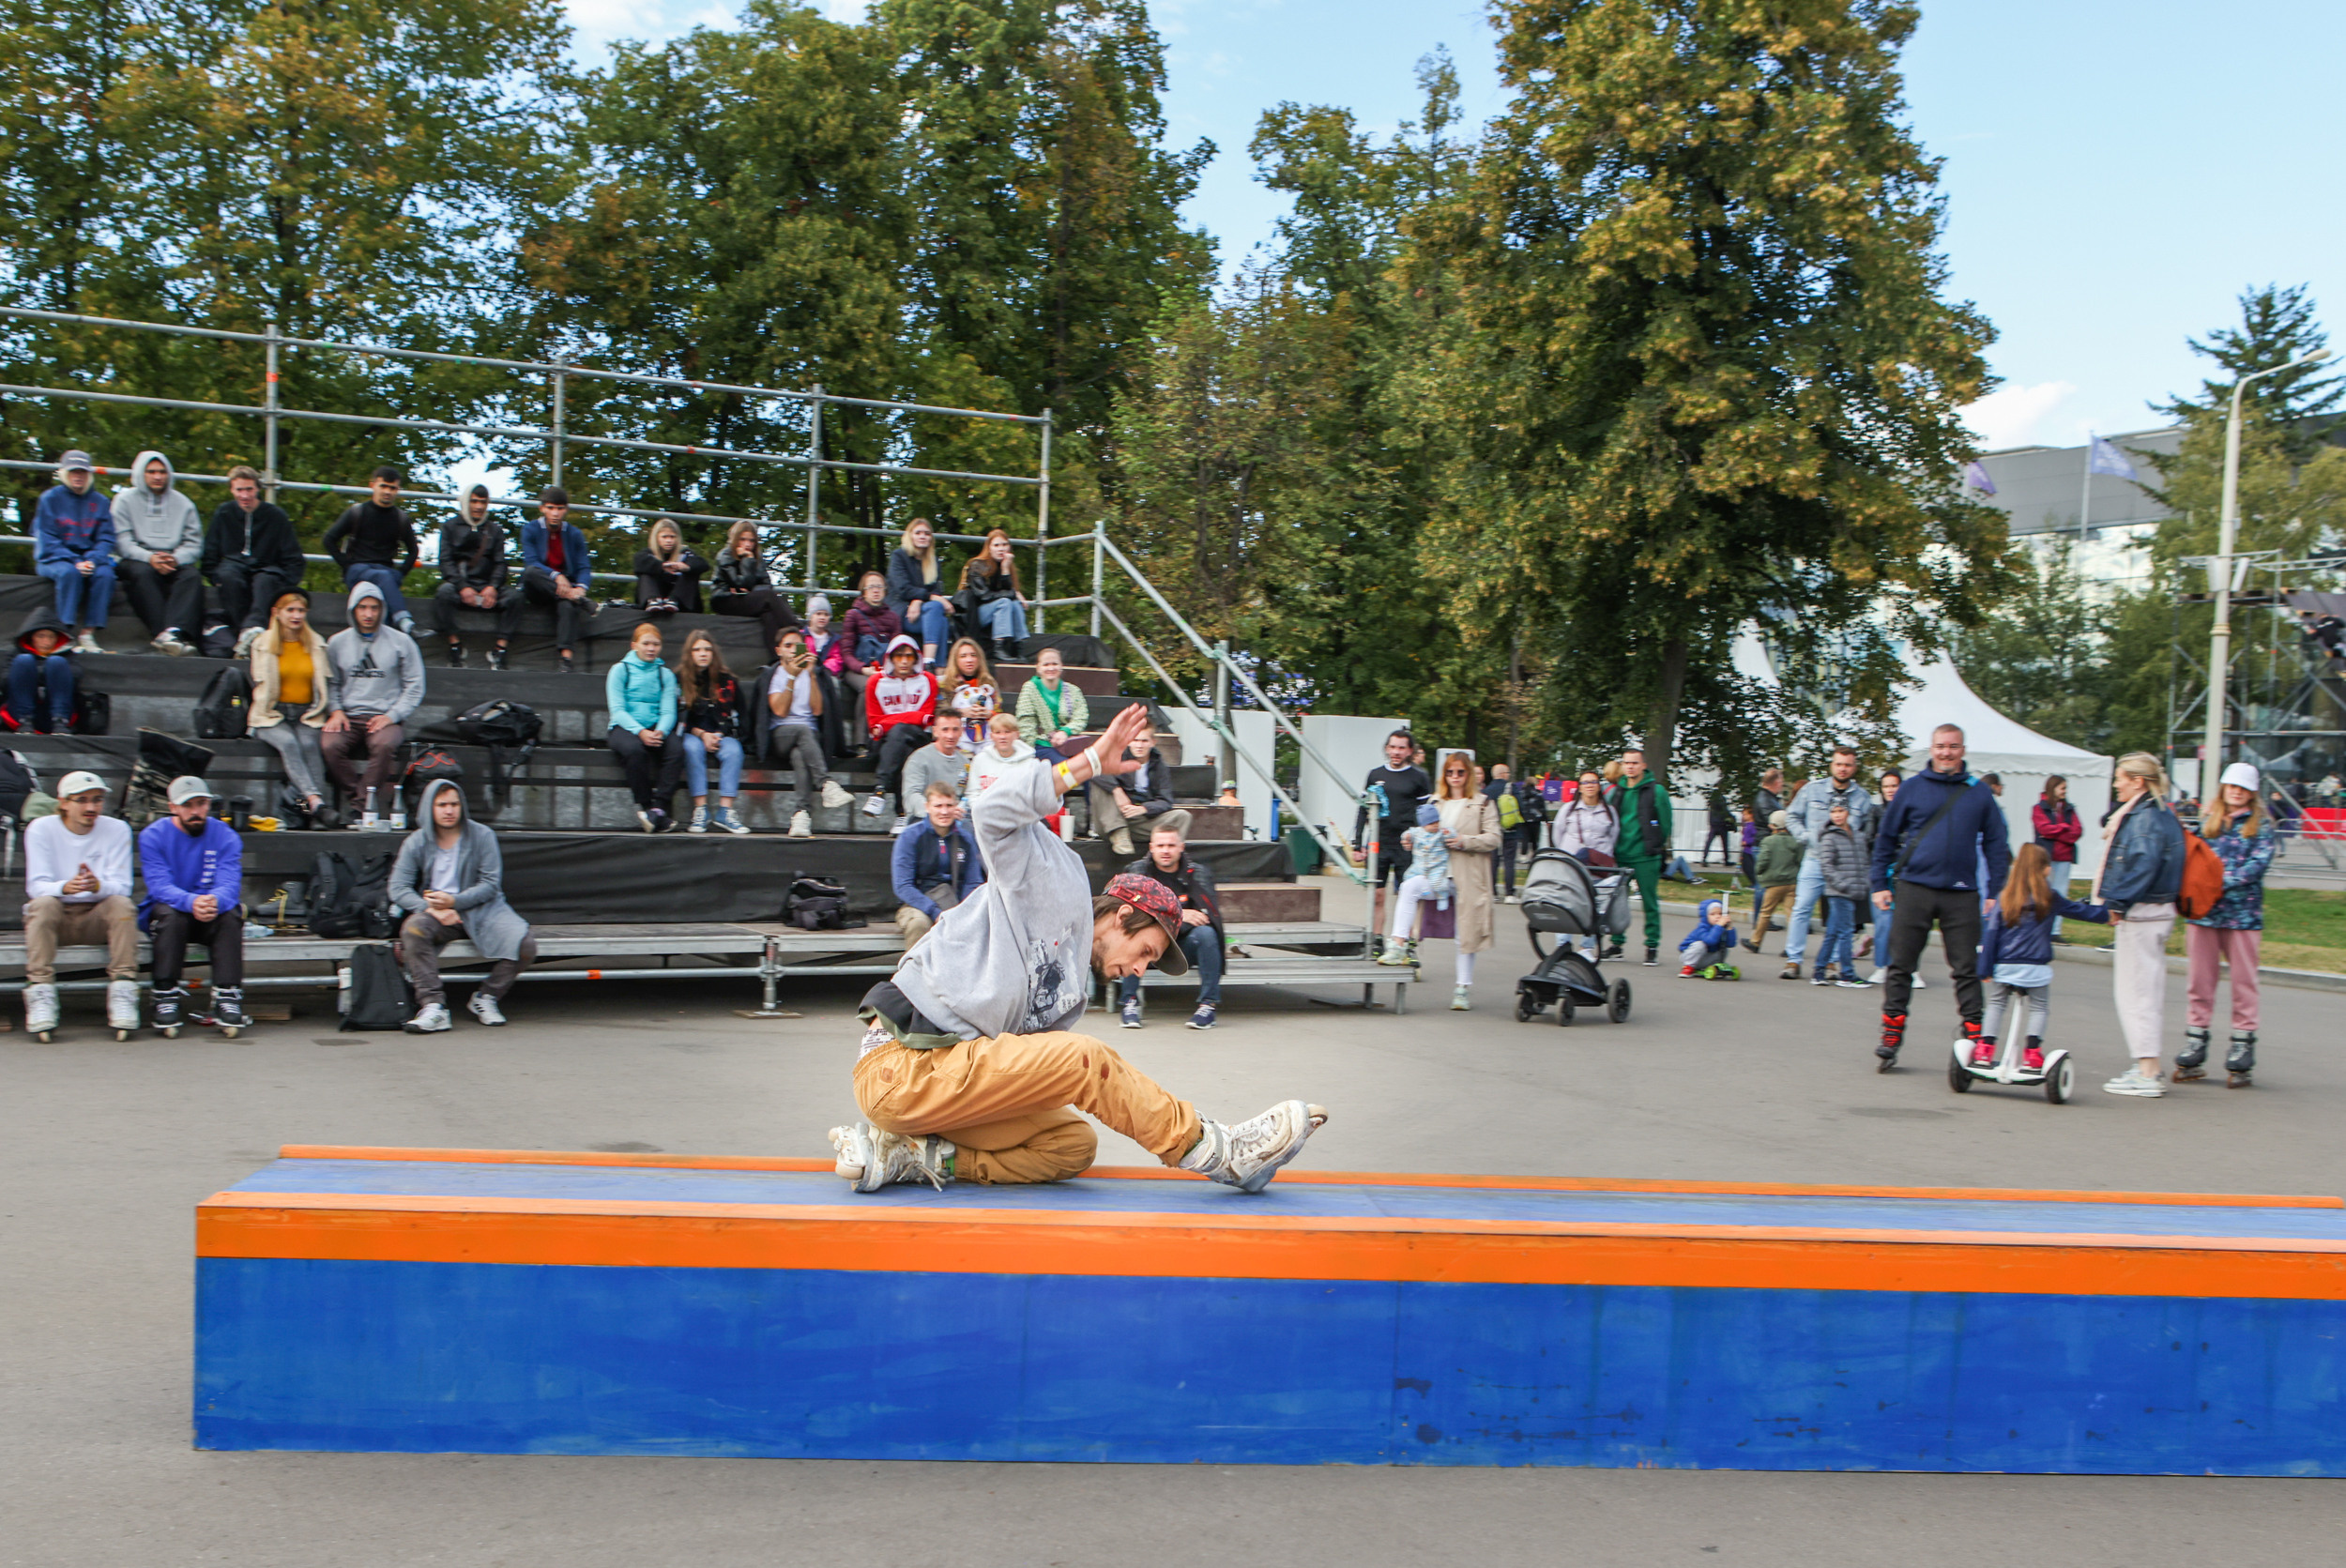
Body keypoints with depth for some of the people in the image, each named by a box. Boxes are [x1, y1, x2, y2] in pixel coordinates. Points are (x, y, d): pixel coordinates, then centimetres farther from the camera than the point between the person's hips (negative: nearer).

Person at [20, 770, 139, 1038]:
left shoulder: (117, 829, -1)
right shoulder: (41, 829, -3)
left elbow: (121, 886, -10)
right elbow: (36, 886, -12)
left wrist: (98, 885, -35)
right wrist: (65, 887, -36)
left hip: (97, 916, 1)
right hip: (56, 918, -1)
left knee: (122, 904, -29)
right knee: (43, 903, -32)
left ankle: (122, 992, -31)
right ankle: (40, 995, -35)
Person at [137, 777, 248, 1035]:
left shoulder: (225, 836, -2)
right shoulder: (153, 836, -6)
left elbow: (230, 885, -17)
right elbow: (159, 886, -20)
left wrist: (215, 902, -43)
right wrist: (192, 902, -42)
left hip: (212, 917, 1)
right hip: (169, 911, -1)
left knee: (230, 914, -30)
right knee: (170, 914, -34)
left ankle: (227, 996, -34)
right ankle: (166, 996, -32)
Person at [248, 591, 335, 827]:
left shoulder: (317, 645, 13)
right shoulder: (262, 645, 9)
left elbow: (329, 684, 13)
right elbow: (257, 687, 11)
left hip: (308, 715, 2)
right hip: (272, 716, -1)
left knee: (308, 744, -33)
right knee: (288, 743, -35)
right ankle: (315, 801, -50)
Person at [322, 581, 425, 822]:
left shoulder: (401, 642, 7)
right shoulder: (337, 643, 14)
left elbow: (414, 687, 5)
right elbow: (331, 683, 18)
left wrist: (392, 716, -7)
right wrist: (336, 710, -1)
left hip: (386, 717, -2)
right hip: (348, 717, 2)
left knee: (384, 744, -37)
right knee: (329, 745, -31)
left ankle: (361, 805, -28)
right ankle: (374, 799, -24)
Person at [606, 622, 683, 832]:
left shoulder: (666, 674, 15)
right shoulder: (620, 670, 6)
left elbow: (668, 712, 5)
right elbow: (617, 710, -4)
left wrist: (660, 732, -18)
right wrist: (640, 732, -21)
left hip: (656, 729, 3)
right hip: (625, 728, -3)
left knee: (676, 750, -31)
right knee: (635, 750, -38)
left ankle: (659, 807, -32)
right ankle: (643, 804, -26)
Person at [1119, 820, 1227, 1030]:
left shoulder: (1198, 874, 4)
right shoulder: (1137, 871, 4)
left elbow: (1210, 914, -11)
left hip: (1185, 946, 1)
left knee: (1205, 933, -30)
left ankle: (1209, 1003, -21)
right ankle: (1130, 1002, -22)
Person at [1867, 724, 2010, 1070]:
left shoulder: (1979, 794, 8)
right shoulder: (1912, 788, 5)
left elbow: (1996, 844, 12)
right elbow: (1885, 837, 10)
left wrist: (1994, 891, 4)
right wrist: (1880, 884, 5)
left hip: (1962, 895, 1)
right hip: (1914, 889, 0)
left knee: (1967, 969, 2)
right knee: (1900, 965, 2)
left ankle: (1974, 1037, 7)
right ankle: (1891, 1035, 11)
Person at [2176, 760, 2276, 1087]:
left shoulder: (2260, 825, 3)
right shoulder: (2209, 822, 13)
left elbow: (2260, 862, -9)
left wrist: (2224, 882, -19)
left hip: (2242, 913, -3)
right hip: (2204, 911, 3)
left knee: (2243, 980, 1)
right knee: (2201, 980, 6)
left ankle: (2242, 1050, 7)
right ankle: (2193, 1048, 11)